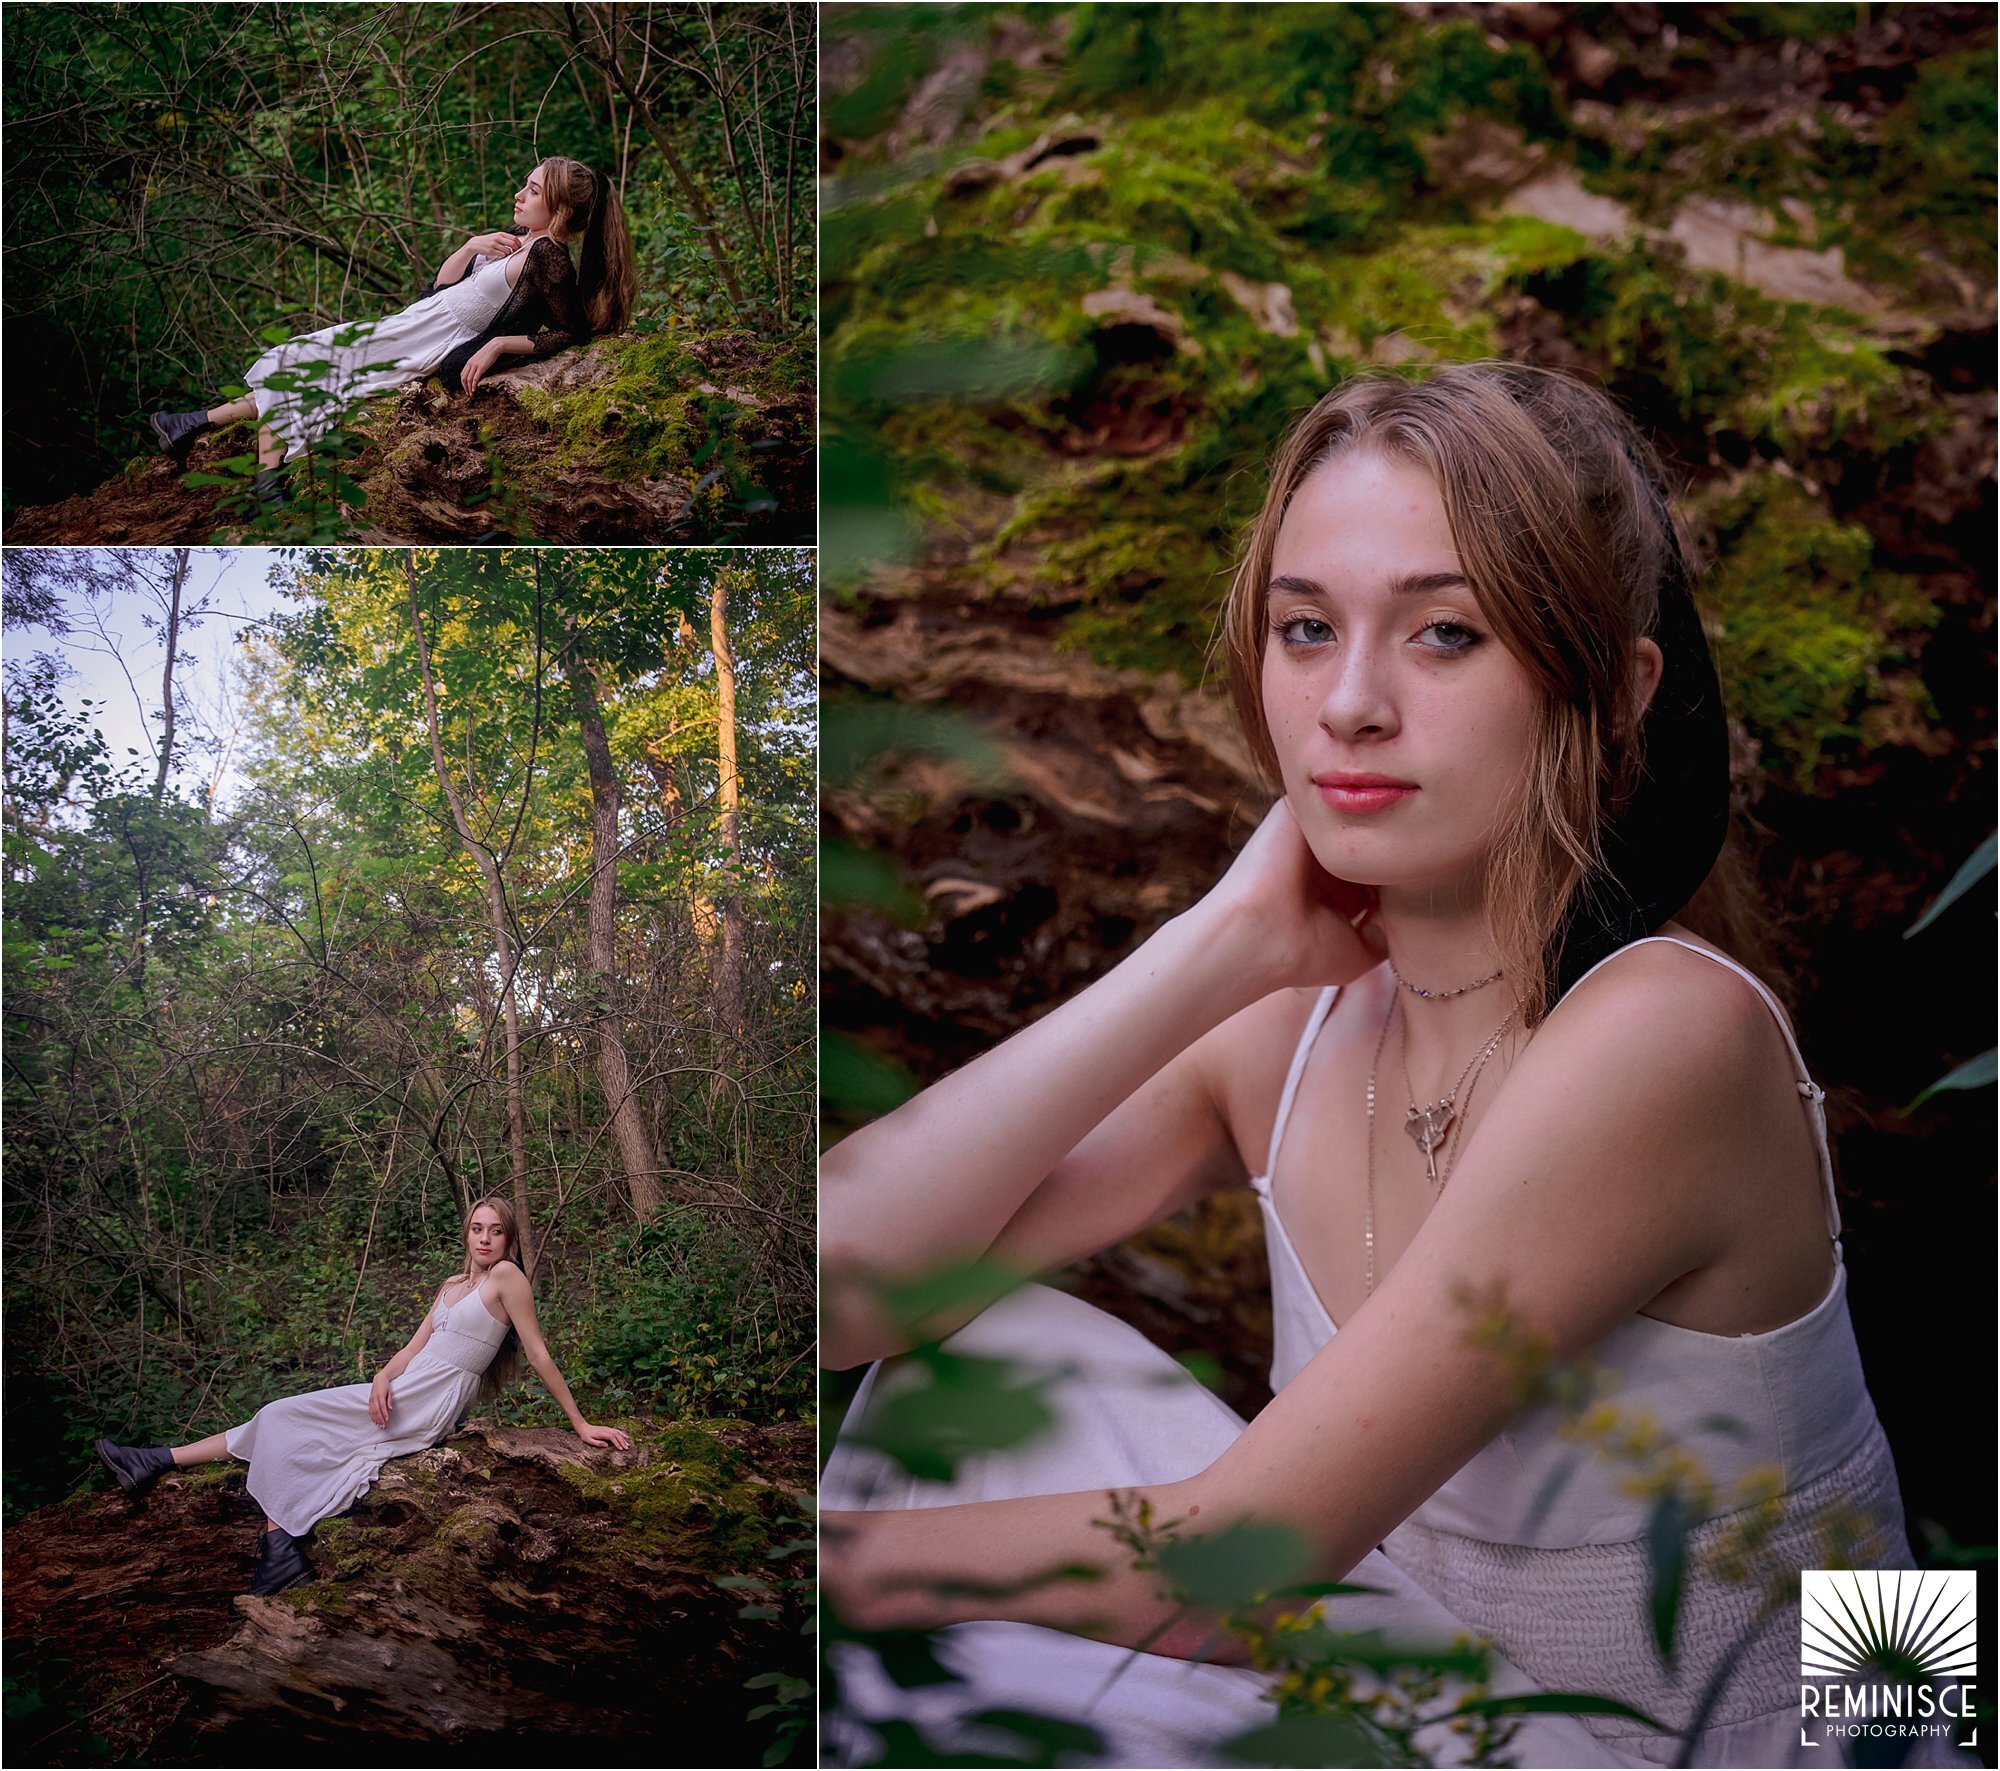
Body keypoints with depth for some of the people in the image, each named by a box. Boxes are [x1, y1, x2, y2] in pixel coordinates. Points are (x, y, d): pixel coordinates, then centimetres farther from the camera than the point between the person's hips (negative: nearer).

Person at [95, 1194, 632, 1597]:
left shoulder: (507, 1277, -7)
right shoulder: (453, 1286, 18)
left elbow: (539, 1353, -7)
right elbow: (414, 1348, 13)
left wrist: (581, 1424, -7)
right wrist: (384, 1377, -9)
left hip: (426, 1406, -8)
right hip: (400, 1398, 8)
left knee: (283, 1419, -7)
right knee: (284, 1424, 1)